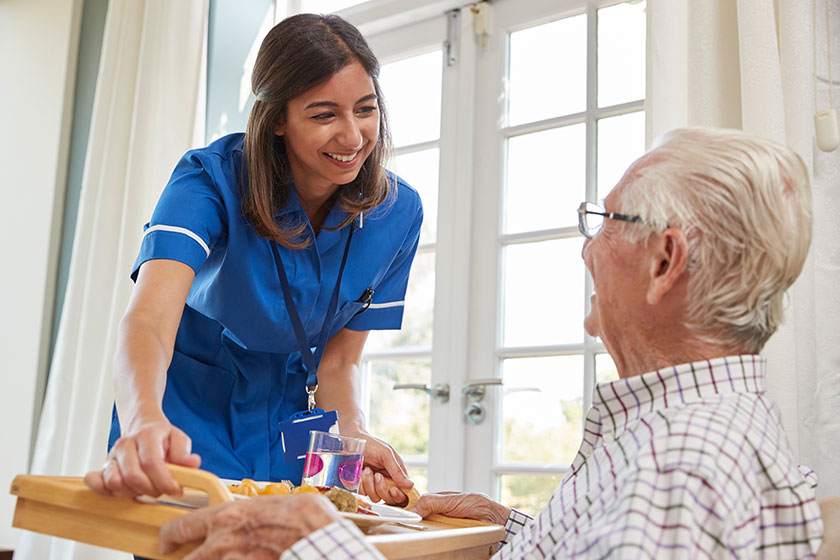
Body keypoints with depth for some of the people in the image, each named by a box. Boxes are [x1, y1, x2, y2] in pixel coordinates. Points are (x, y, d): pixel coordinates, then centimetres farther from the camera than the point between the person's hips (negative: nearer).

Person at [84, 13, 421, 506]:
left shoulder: (397, 212, -13)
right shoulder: (211, 180, -23)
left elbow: (338, 360, -6)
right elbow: (149, 320, -39)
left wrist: (353, 437, -26)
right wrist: (144, 421, -59)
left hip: (284, 424, 3)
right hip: (190, 418, -3)